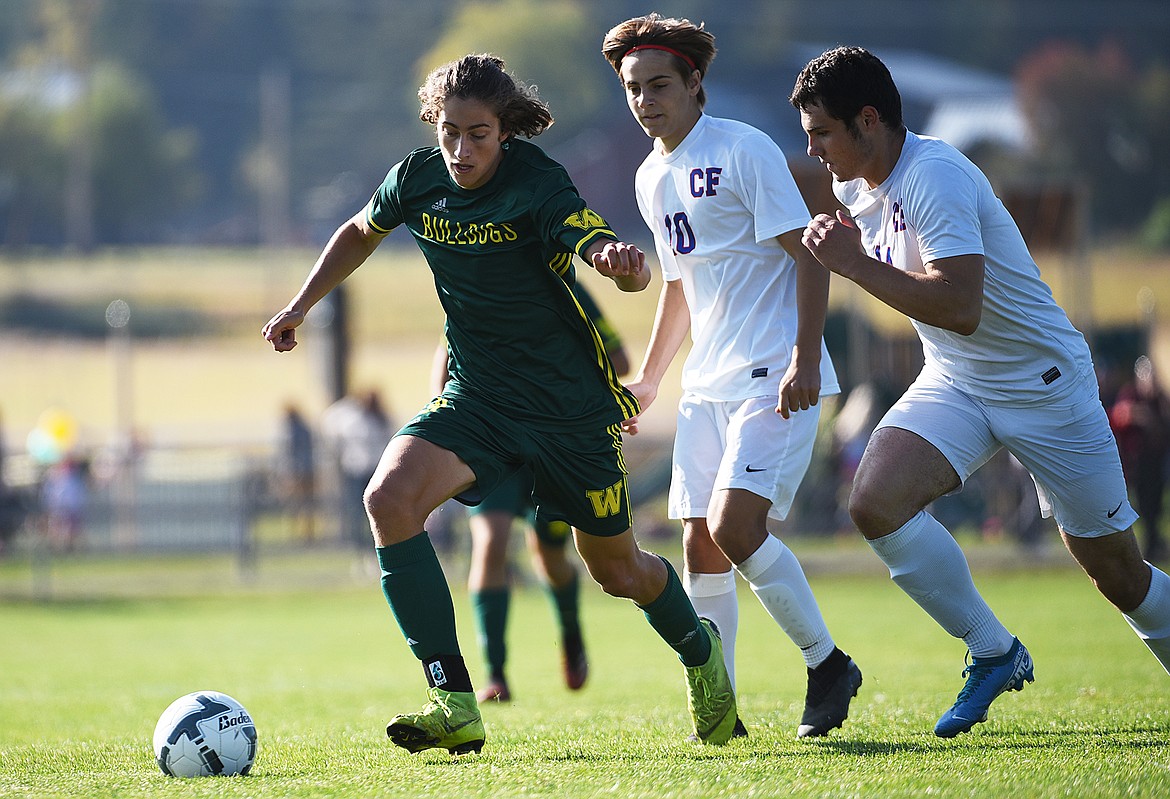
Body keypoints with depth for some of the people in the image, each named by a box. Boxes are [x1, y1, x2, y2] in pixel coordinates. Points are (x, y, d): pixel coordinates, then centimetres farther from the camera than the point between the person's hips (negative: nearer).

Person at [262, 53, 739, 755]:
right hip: (477, 398, 4)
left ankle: (700, 651, 47)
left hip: (572, 405, -4)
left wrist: (623, 261, -58)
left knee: (618, 570, 10)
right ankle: (455, 704, -24)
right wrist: (300, 307, 17)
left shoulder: (538, 186, -22)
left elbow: (623, 269, -35)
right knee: (391, 498, -25)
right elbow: (362, 232, 18)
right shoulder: (420, 179, -6)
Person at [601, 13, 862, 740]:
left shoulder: (743, 150, -9)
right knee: (701, 546, 2)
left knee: (734, 525, -20)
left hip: (776, 376, -8)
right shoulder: (653, 179, 14)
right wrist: (649, 378, 27)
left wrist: (806, 360, -20)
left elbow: (808, 255, -12)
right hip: (709, 382, 8)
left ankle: (828, 664, -4)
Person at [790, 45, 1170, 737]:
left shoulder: (934, 176, -25)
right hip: (953, 386, 7)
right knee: (876, 504, -20)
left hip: (1045, 386, -7)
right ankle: (995, 653, -5)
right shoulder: (858, 187, 1)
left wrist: (855, 262, -30)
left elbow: (960, 308, -35)